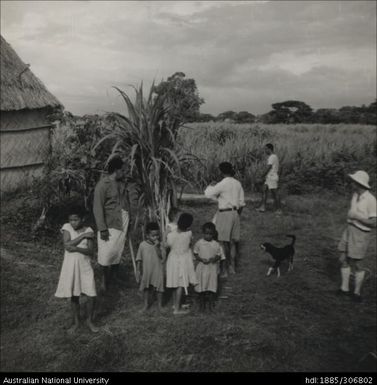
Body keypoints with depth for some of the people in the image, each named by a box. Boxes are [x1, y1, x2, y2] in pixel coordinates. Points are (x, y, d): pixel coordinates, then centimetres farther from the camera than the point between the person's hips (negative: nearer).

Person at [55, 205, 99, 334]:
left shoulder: (88, 231, -5)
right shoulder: (67, 228, -6)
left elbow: (90, 252, -10)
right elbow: (67, 245, -19)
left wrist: (77, 248, -26)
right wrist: (83, 236, -20)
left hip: (85, 267, 0)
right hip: (70, 267, 0)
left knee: (91, 296, 0)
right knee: (74, 297, 11)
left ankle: (89, 321, 24)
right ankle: (76, 322, 31)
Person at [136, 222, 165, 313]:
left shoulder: (159, 245, -10)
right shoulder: (142, 245, -8)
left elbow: (161, 257, -21)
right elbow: (139, 259, 0)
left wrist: (157, 247, -28)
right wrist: (138, 270, -1)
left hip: (157, 270, -1)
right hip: (146, 271, 1)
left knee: (159, 287, 9)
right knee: (146, 288, 15)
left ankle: (159, 305, 27)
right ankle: (146, 304, 33)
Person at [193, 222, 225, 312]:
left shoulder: (216, 245, -4)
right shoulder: (199, 243, -4)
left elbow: (219, 255, 3)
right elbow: (195, 254, 2)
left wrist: (215, 258, -19)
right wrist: (201, 259, -15)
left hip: (212, 267, 0)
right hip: (202, 267, 0)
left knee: (212, 286, 3)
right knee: (201, 286, 10)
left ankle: (211, 304, 18)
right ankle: (202, 303, 27)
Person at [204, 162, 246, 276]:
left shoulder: (223, 184, -14)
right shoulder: (237, 183, 8)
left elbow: (208, 194, -12)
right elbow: (242, 202, 12)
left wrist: (211, 185, 7)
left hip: (224, 213, -7)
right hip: (235, 213, 7)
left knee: (224, 242, -2)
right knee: (232, 241, 13)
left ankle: (226, 269, 2)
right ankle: (232, 266, 21)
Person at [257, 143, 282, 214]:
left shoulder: (272, 157, -16)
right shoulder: (275, 156, 16)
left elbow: (268, 168, -20)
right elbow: (277, 168, 20)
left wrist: (262, 176, -11)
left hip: (272, 178, -10)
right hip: (269, 178, 10)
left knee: (275, 193, -4)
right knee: (264, 191, 9)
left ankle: (279, 209, 3)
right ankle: (262, 207, 9)